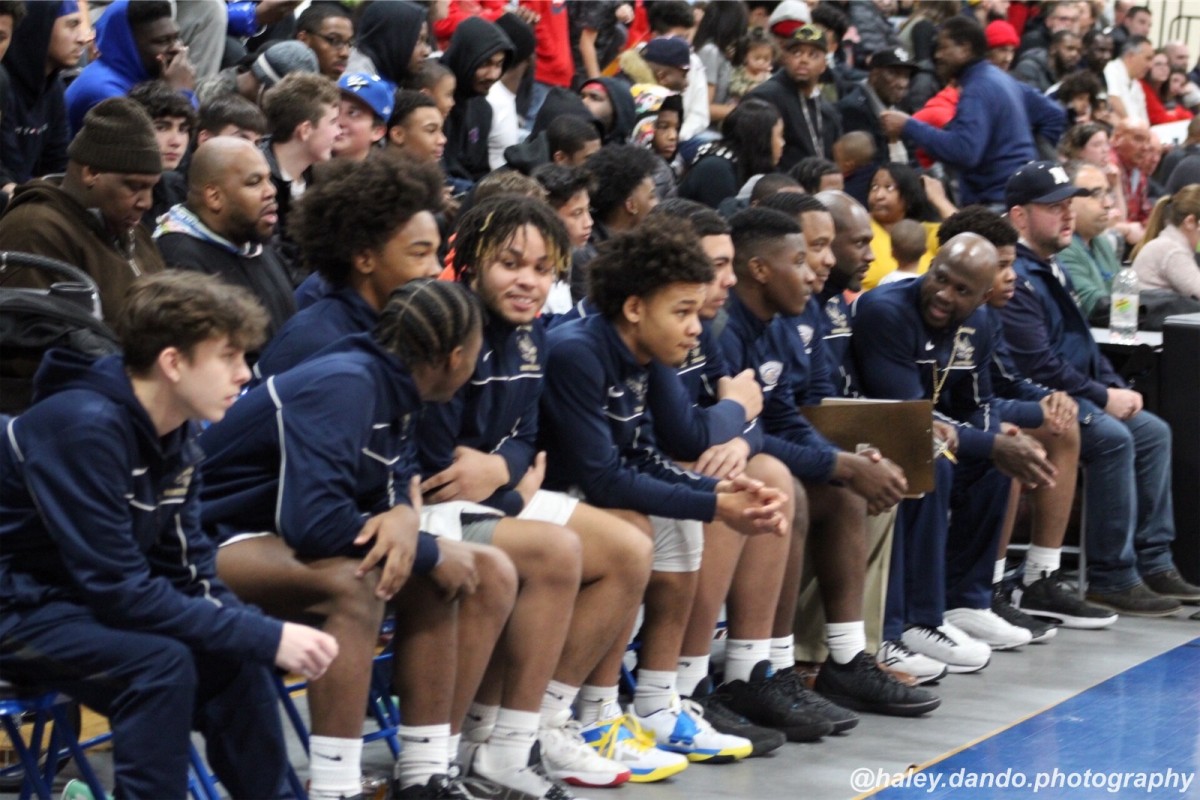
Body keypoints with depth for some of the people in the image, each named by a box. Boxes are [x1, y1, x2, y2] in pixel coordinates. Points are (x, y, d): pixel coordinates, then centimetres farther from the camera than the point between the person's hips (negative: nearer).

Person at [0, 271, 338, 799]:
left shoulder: (177, 431, 0)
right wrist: (266, 637, -26)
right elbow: (120, 589, -28)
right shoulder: (84, 427, -27)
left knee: (232, 659, -5)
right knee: (159, 661, -28)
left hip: (83, 601, 9)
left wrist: (265, 635, -14)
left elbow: (186, 569, 4)